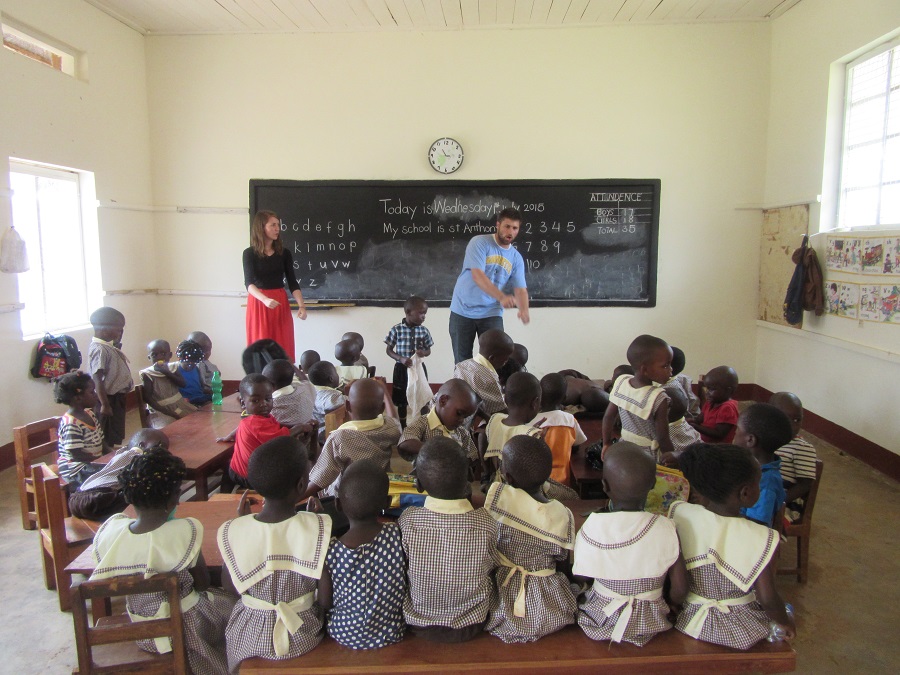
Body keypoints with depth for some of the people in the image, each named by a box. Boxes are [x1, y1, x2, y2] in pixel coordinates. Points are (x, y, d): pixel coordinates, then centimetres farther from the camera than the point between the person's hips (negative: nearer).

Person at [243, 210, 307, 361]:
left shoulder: (284, 253, 4)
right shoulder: (249, 253, -4)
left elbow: (292, 282, 3)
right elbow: (249, 282, -15)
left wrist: (301, 306, -12)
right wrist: (265, 299, -33)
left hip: (280, 304, 3)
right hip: (258, 304, -2)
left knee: (283, 350, 1)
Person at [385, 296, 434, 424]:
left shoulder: (424, 331, -5)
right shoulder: (396, 330, -12)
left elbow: (429, 351, 6)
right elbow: (388, 350, -4)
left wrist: (423, 353, -18)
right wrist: (401, 359, -21)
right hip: (402, 369, -2)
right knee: (401, 399, 13)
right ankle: (403, 425, 33)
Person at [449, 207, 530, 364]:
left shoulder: (516, 258, 4)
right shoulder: (479, 243, -11)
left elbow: (520, 289, 0)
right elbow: (477, 275, -22)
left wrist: (524, 309, -23)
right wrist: (502, 297, -35)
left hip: (491, 314, 3)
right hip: (463, 311, -3)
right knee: (462, 361, 5)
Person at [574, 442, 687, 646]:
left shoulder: (591, 528, -24)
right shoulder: (666, 529, -21)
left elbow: (581, 578, -11)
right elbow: (680, 591, -12)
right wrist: (666, 609, 9)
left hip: (602, 620, -1)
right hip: (651, 622, 2)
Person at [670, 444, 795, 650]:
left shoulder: (680, 515, -18)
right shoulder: (762, 540, -25)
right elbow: (768, 600, -16)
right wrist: (785, 622, 4)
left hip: (688, 620, 3)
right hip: (739, 634, -3)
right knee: (781, 614, 29)